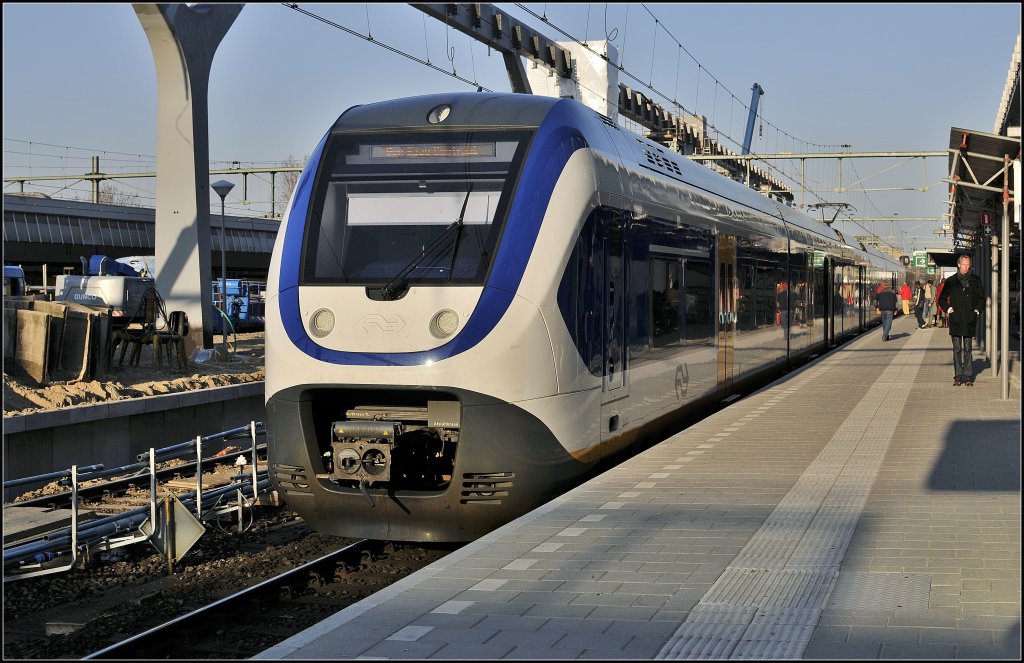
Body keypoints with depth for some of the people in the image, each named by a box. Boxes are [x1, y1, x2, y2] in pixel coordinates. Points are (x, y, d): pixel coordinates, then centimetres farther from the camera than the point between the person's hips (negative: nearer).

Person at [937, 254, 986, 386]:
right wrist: (948, 309, 1)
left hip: (970, 320, 0)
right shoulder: (951, 281, 6)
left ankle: (968, 376, 6)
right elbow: (942, 299, 14)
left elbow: (981, 298, 16)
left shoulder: (975, 280, 7)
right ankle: (958, 376, 4)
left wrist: (977, 310, 4)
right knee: (957, 349, 1)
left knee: (967, 349, 2)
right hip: (955, 320, 0)